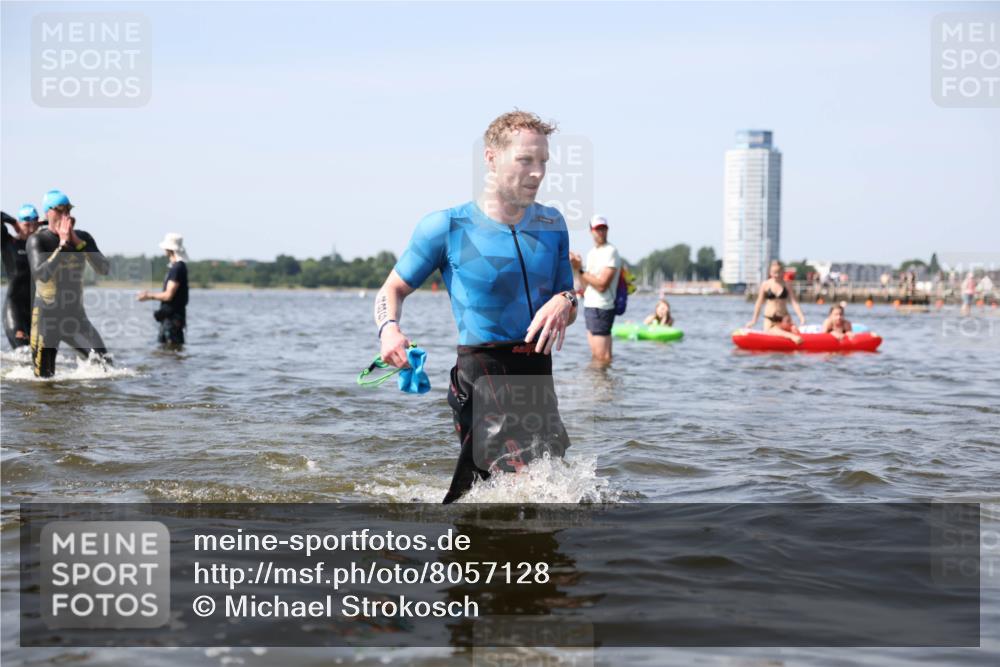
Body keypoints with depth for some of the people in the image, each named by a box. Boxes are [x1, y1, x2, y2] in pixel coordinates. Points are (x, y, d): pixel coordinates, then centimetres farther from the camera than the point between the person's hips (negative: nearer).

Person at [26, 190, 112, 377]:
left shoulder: (83, 238, 4)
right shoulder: (37, 240, -8)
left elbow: (104, 269, -9)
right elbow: (41, 275, -24)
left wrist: (77, 242, -16)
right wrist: (63, 244, -25)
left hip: (76, 317, 3)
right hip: (46, 318, -3)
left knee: (105, 365, -15)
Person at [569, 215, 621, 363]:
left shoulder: (610, 252, -12)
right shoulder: (592, 253, 16)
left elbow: (601, 284, -19)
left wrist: (580, 270, -15)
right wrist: (578, 267, 2)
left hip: (601, 308, -9)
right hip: (589, 306, 9)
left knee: (603, 357, -10)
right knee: (595, 356, 13)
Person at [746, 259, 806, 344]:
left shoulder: (786, 285, 2)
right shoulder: (765, 284, 3)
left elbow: (794, 302, -5)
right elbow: (759, 303, 11)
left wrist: (801, 317, -19)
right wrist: (754, 320, 14)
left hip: (783, 319, 2)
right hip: (769, 319, -2)